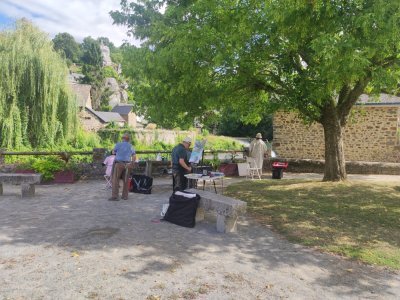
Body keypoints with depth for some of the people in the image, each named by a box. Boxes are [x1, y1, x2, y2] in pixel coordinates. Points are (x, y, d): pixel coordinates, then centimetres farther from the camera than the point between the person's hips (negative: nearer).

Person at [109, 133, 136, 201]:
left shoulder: (118, 144, -2)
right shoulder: (131, 146, 10)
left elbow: (113, 152, 12)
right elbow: (134, 157, 11)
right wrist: (132, 164, 20)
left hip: (119, 163, -4)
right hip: (127, 164, 4)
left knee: (115, 180, -1)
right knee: (126, 180, 10)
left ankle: (115, 196, -6)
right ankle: (125, 196, 15)